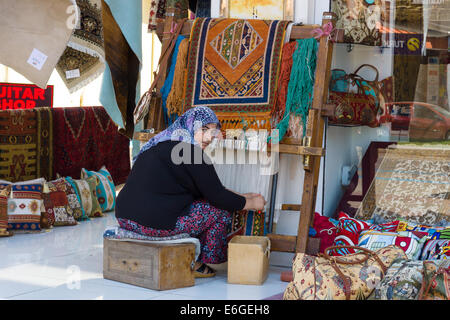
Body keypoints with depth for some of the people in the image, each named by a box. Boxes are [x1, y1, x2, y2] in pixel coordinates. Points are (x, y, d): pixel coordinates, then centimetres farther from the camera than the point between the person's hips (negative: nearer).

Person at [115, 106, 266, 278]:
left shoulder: (162, 143, 19)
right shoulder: (189, 152, -11)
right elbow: (217, 196, -8)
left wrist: (242, 197, 27)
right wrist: (251, 203, 9)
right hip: (155, 222, -9)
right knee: (219, 210, 6)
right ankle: (196, 263, 17)